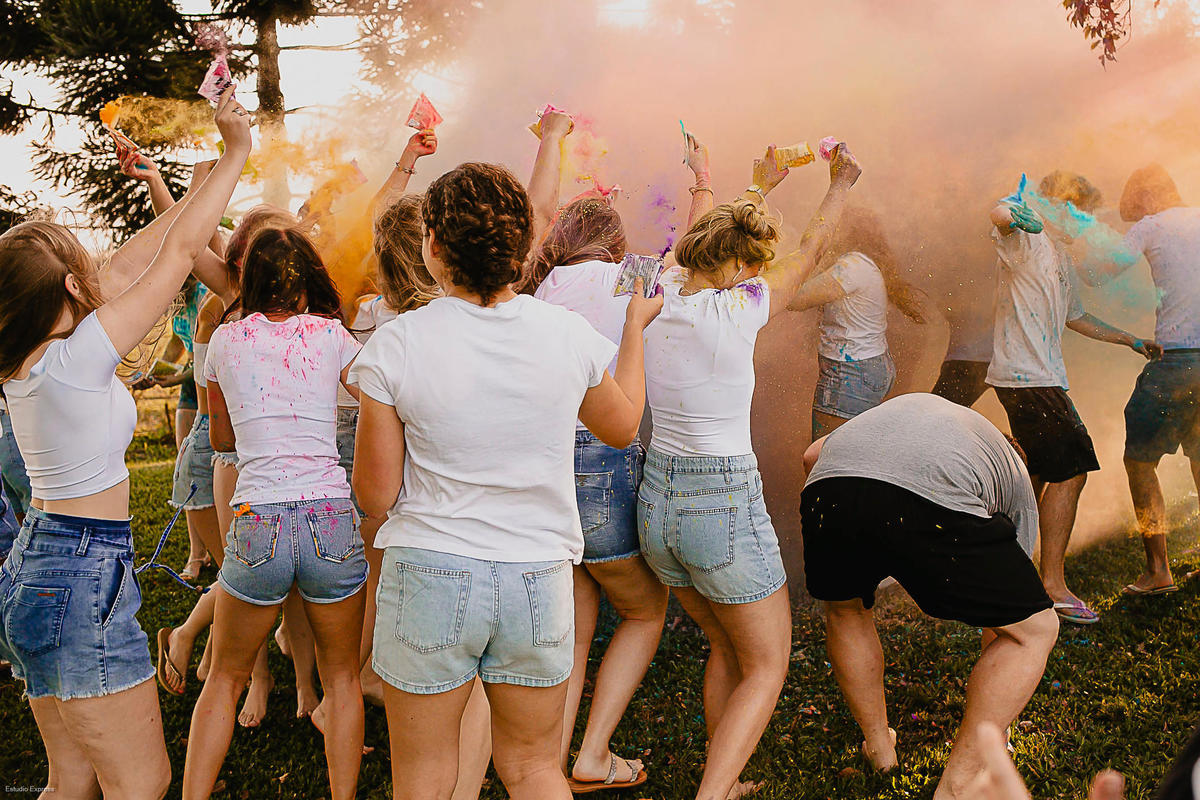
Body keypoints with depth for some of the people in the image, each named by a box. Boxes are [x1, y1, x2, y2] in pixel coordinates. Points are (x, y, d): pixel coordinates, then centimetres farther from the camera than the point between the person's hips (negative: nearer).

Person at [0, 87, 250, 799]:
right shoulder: (76, 357, -19)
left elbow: (127, 267, 12)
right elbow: (181, 252, -15)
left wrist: (199, 193, 16)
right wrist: (236, 153, -6)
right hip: (83, 581, -9)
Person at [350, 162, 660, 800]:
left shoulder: (395, 346, -12)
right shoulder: (569, 334, -6)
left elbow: (376, 496, -7)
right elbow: (623, 426, 14)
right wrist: (635, 325, 26)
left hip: (430, 576, -2)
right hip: (540, 579, 3)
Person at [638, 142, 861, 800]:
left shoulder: (659, 296, 0)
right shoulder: (739, 309, -15)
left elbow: (716, 238, 21)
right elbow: (811, 250, 3)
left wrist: (760, 187, 34)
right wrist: (840, 183, 20)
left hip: (656, 500, 7)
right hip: (723, 504, -7)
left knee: (726, 650, 24)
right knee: (767, 666, 10)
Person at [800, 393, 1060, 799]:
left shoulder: (910, 404, 46)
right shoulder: (1019, 484, 37)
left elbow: (813, 455, 35)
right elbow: (1002, 617, 41)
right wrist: (992, 729, 52)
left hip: (829, 485, 4)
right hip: (934, 504, -3)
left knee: (843, 610, 35)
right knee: (1035, 629, 19)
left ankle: (879, 748, 44)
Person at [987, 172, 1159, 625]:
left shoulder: (1062, 259, 23)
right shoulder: (1028, 238, -6)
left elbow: (1077, 318, 34)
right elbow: (999, 214, -31)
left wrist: (1132, 341, 36)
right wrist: (1013, 216, -55)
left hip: (1042, 377, 10)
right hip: (1025, 376, -10)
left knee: (1041, 474, 15)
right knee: (1070, 471, -11)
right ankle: (1052, 586, -7)